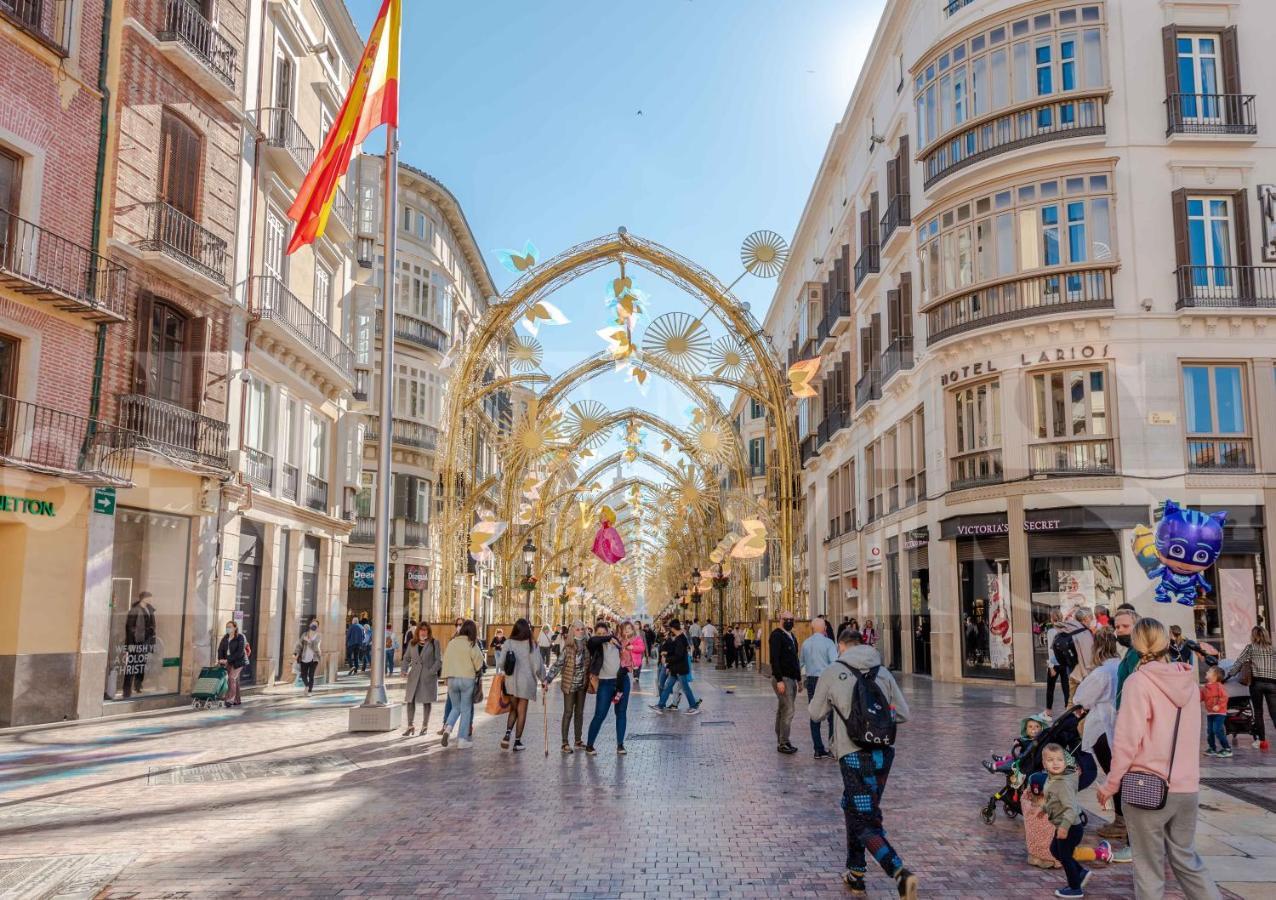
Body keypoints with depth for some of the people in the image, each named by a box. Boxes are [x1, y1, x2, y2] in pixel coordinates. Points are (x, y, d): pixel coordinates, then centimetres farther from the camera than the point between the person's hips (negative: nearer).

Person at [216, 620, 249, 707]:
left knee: (232, 678, -17)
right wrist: (220, 660, -17)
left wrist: (228, 660, -23)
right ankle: (236, 700, 17)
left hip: (238, 661, -6)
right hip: (228, 662, 6)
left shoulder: (240, 638, -13)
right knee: (235, 680, 10)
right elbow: (220, 649, -1)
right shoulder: (225, 637, 5)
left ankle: (230, 700, -20)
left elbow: (240, 652, -20)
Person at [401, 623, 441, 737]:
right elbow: (406, 658, 16)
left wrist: (431, 672, -14)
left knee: (426, 701, 5)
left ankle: (425, 726, 17)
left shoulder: (434, 643, 0)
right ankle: (410, 726, 7)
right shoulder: (412, 643, 10)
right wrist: (405, 670, 0)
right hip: (414, 676, 3)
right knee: (410, 700, -2)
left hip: (428, 677, -2)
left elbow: (438, 660, -2)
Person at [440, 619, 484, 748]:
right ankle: (462, 739, 7)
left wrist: (447, 677, 14)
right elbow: (479, 663, -5)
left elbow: (445, 660, 7)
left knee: (455, 707, 19)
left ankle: (448, 727, -6)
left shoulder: (451, 643, 2)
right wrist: (477, 671, 16)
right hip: (467, 679, -3)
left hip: (452, 679, 4)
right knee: (466, 709, 7)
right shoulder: (472, 645, -10)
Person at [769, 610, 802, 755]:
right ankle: (783, 743, -4)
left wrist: (798, 678, 15)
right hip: (782, 678, -9)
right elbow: (774, 659, -17)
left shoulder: (791, 636, 17)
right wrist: (779, 680, -21)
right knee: (788, 711, -10)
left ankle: (781, 741, 17)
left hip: (791, 678, 9)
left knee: (782, 711, 12)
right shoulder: (776, 635, -10)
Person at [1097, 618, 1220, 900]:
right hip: (1187, 789, 5)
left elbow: (1127, 741, -14)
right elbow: (1190, 736, 14)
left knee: (1149, 868, 5)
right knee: (1186, 859, 19)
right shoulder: (1188, 681, 5)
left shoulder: (1139, 681, -12)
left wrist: (1110, 785, -5)